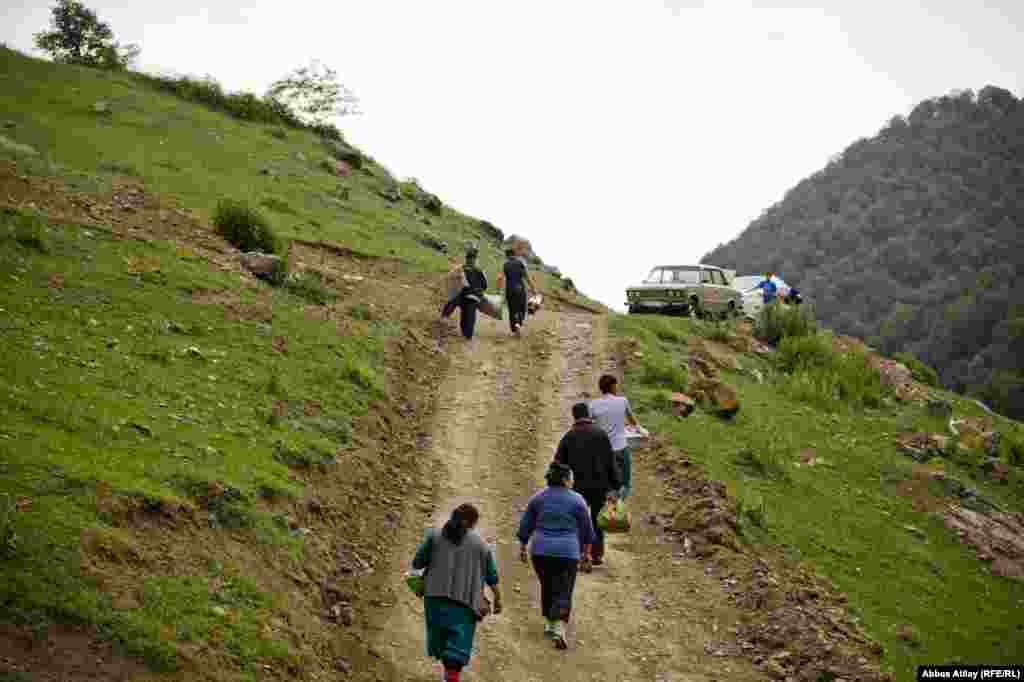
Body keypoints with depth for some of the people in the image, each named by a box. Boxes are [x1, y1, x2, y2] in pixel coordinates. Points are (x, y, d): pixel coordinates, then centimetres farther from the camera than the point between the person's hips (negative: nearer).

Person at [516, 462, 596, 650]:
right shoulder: (577, 500, -1)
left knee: (547, 587, 22)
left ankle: (549, 623, 27)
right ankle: (559, 629, -19)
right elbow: (587, 531, 4)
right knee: (563, 593, -3)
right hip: (567, 552, -3)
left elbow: (525, 526, 10)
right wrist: (586, 553, 13)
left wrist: (522, 548, 20)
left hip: (541, 551, 3)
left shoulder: (537, 498, 6)